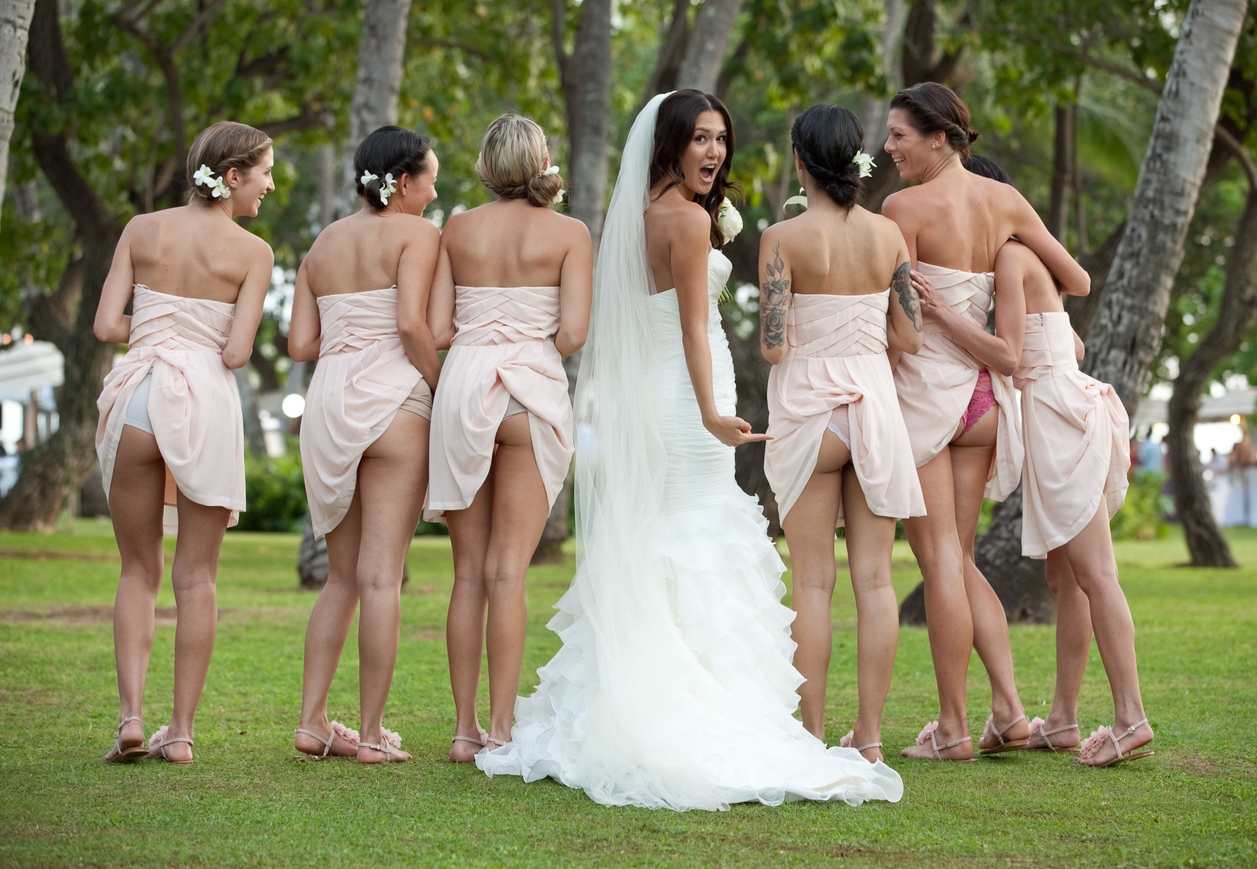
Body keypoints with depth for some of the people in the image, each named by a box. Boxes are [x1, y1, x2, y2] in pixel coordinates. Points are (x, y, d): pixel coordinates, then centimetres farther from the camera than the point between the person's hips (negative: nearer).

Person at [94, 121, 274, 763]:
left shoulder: (141, 229, 7)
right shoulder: (252, 252, -2)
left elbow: (107, 325, 1)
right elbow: (236, 353, -7)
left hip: (136, 393, 2)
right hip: (205, 398, -2)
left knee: (138, 571, 11)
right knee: (196, 576, 7)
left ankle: (132, 716, -3)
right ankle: (180, 729, 5)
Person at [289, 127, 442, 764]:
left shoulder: (321, 246, 17)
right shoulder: (416, 234, -1)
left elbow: (301, 344, 10)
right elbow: (413, 323, -14)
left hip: (327, 400, 6)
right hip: (392, 398, -6)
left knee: (342, 576, 13)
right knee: (380, 577, -4)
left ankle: (313, 721, 8)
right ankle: (373, 732, -3)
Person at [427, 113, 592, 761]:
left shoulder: (458, 230, 8)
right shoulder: (568, 233, 1)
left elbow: (436, 331, 2)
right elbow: (572, 334, -8)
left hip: (461, 387, 2)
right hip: (531, 392, -2)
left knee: (469, 569, 8)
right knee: (508, 570, -2)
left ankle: (465, 729, 7)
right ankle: (499, 730, -5)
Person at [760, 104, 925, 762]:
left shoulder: (783, 238, -11)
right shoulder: (888, 234, 0)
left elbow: (774, 346, -15)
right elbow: (909, 337, 2)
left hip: (808, 406, -3)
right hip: (874, 400, 3)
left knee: (813, 582, 2)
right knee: (874, 577, 6)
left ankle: (812, 737, 4)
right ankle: (870, 737, 8)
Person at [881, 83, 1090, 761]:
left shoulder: (905, 208, -11)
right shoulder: (1006, 202, 6)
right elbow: (1077, 280, 13)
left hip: (922, 386, -6)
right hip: (983, 395, 6)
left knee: (939, 558, -2)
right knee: (960, 558, 14)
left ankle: (952, 728, 0)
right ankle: (1009, 710, 4)